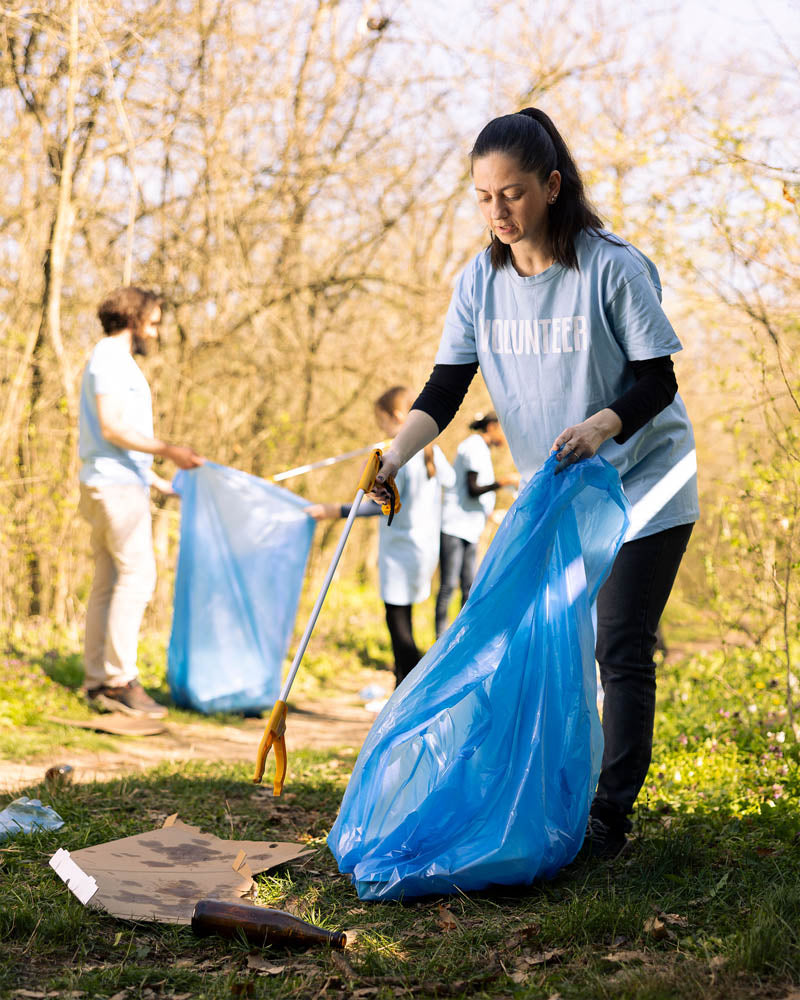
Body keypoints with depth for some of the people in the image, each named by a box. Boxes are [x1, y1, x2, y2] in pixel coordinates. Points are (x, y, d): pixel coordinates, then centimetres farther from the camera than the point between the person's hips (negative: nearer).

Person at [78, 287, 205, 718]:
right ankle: (121, 678, -14)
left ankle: (98, 682, 9)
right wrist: (167, 450, -27)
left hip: (118, 484, 10)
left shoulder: (117, 361, 24)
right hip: (116, 485, -10)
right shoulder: (110, 358, -8)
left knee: (108, 581, 8)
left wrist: (158, 481, 27)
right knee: (137, 573, -14)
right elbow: (111, 428, -19)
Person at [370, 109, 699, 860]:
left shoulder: (612, 268, -18)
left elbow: (658, 379, -14)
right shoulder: (480, 282, -4)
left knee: (619, 651, -5)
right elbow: (444, 391, -6)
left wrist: (600, 425, -33)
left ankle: (610, 814, 5)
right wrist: (396, 454, -24)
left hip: (639, 491, -5)